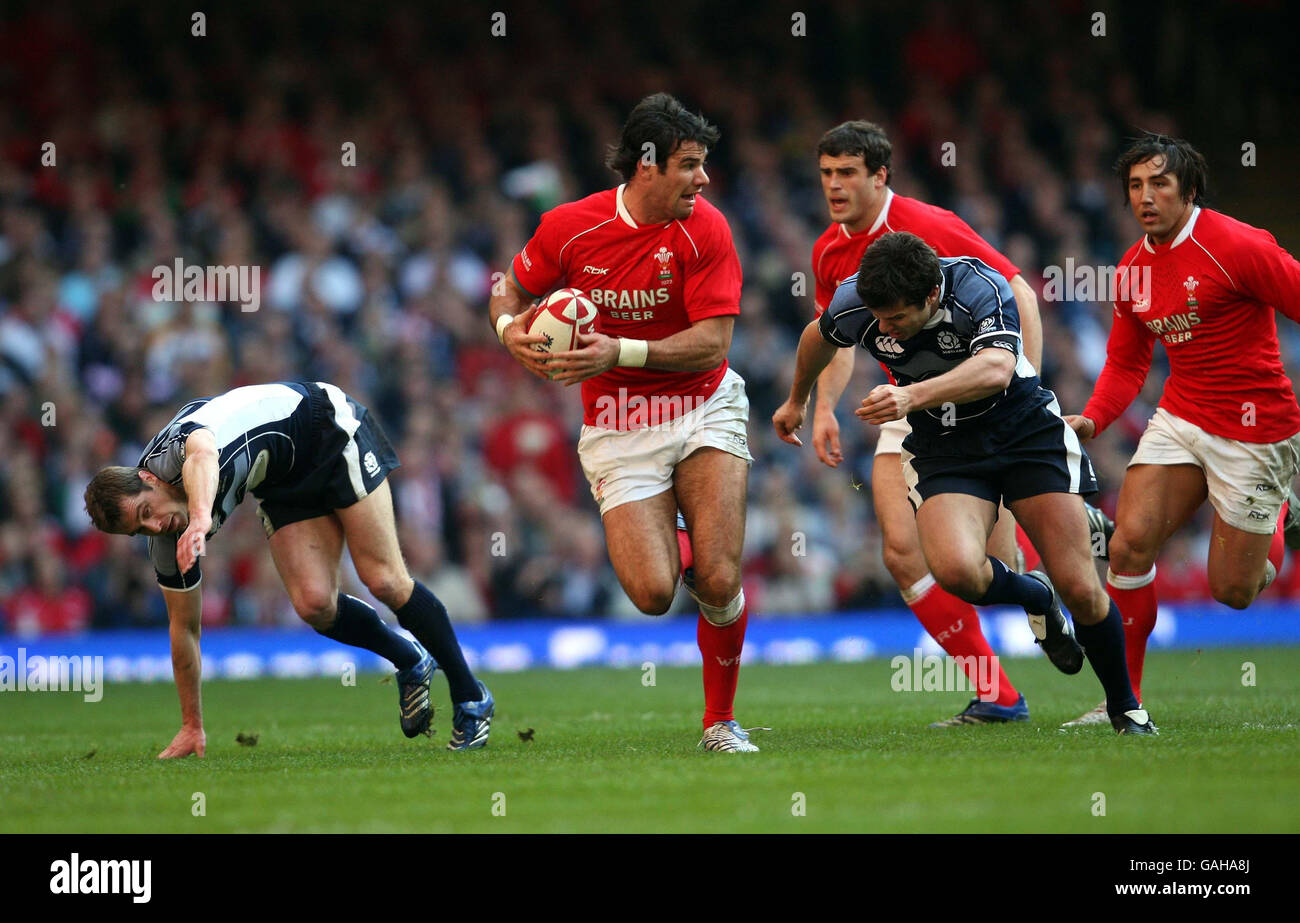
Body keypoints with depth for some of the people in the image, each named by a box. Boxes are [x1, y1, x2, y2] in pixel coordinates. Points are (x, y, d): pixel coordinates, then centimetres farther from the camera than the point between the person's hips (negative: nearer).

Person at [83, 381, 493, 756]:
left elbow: (203, 454, -62)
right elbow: (184, 626, -1)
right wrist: (192, 727, 1)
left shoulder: (174, 446, -34)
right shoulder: (167, 542, -12)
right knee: (314, 604, -14)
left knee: (385, 581, -13)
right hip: (284, 484, 6)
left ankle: (470, 696, 3)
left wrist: (200, 518, -82)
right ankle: (410, 663, 12)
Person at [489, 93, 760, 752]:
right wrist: (511, 328, -13)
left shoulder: (704, 229, -11)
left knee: (719, 584, -16)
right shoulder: (569, 228, -8)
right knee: (652, 594, -15)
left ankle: (721, 721, 9)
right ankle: (679, 551, 24)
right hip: (618, 430, 0)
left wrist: (621, 353, -29)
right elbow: (514, 289, 10)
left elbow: (711, 344, -17)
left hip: (703, 412, 0)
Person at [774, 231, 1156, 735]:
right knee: (957, 570, -27)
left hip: (1026, 428, -2)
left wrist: (913, 396, -59)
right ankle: (1036, 597, 8)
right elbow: (820, 337, 9)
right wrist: (797, 400, 28)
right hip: (942, 448, 2)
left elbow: (996, 369, -45)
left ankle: (1125, 707, 17)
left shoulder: (981, 287, -28)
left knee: (1080, 589, -9)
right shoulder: (855, 302, -16)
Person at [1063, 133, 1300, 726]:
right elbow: (1126, 363, 15)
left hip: (1252, 428, -5)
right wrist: (1093, 419, -3)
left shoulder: (1237, 247, -17)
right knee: (1130, 542, -14)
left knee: (1232, 590, 0)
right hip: (1180, 420, 5)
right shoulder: (1134, 269, 5)